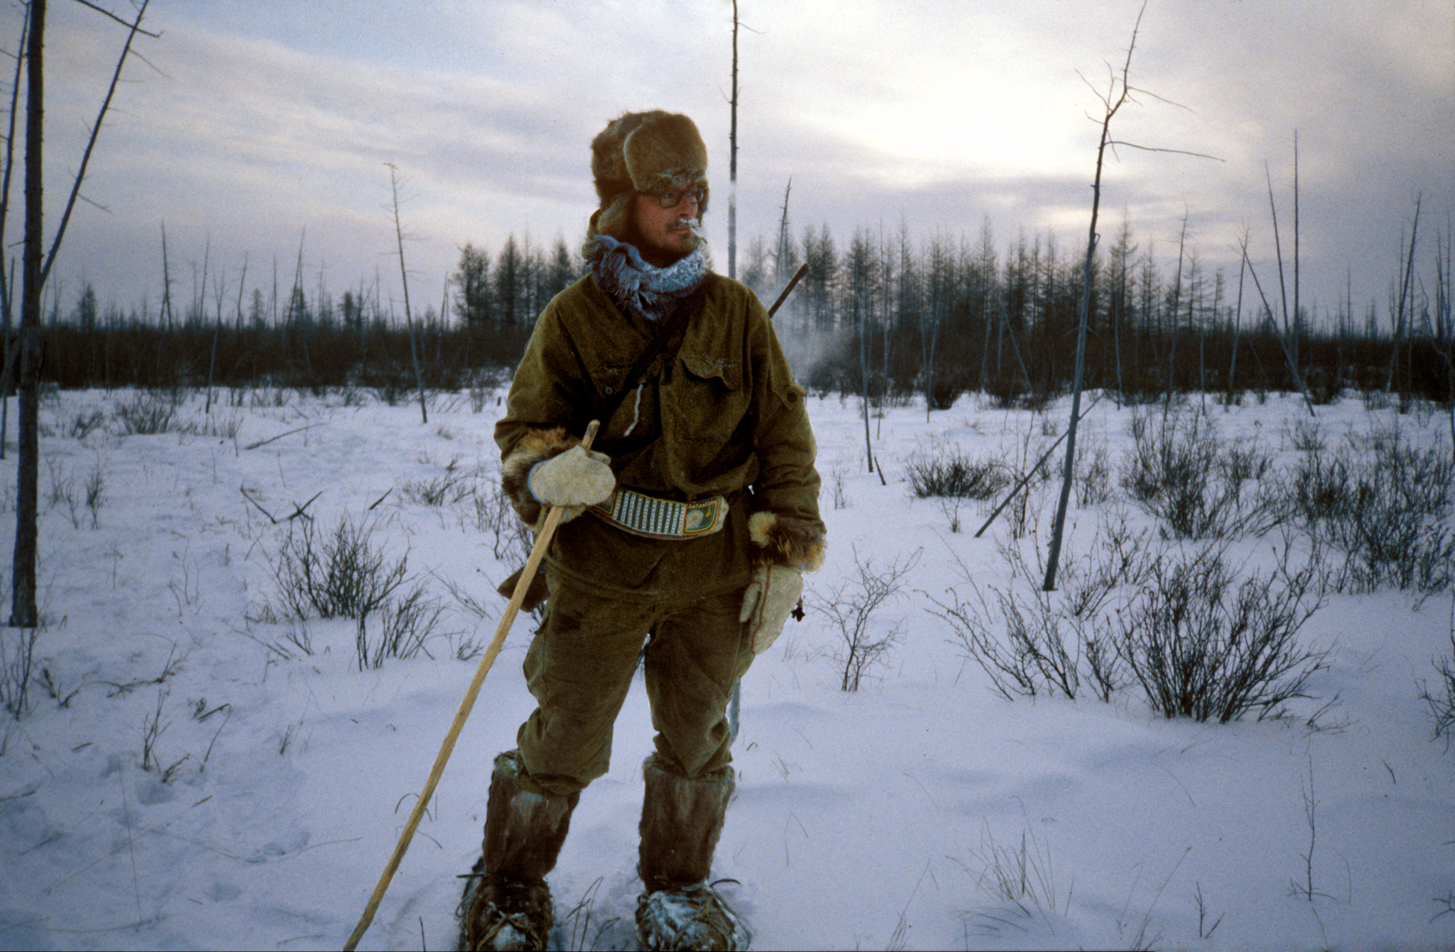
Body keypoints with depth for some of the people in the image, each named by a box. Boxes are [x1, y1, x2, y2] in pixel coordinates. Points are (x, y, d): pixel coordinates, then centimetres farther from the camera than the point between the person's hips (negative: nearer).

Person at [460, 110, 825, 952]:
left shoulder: (736, 313, 0)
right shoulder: (574, 318, -4)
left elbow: (784, 439, 4)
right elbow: (524, 429, 0)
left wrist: (788, 556, 0)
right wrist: (545, 472, -24)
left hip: (715, 574, 2)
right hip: (601, 569, -1)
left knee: (696, 741, 14)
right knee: (563, 744, 6)